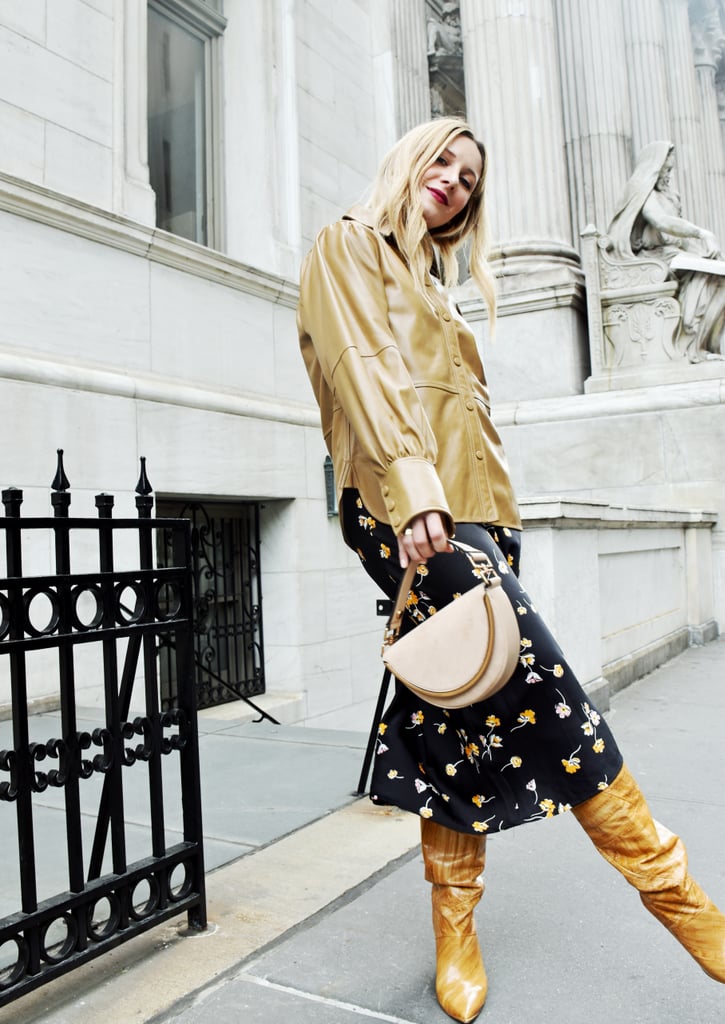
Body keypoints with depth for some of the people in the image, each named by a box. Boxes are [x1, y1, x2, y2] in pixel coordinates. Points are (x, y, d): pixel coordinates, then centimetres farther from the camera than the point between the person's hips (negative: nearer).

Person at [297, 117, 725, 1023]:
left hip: (468, 507, 8)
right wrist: (413, 484, -24)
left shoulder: (428, 281, 31)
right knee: (540, 682, -15)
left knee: (464, 714, 4)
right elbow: (365, 366, -10)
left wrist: (499, 519, 15)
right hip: (409, 507, -8)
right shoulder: (348, 247, 9)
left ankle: (456, 932, 14)